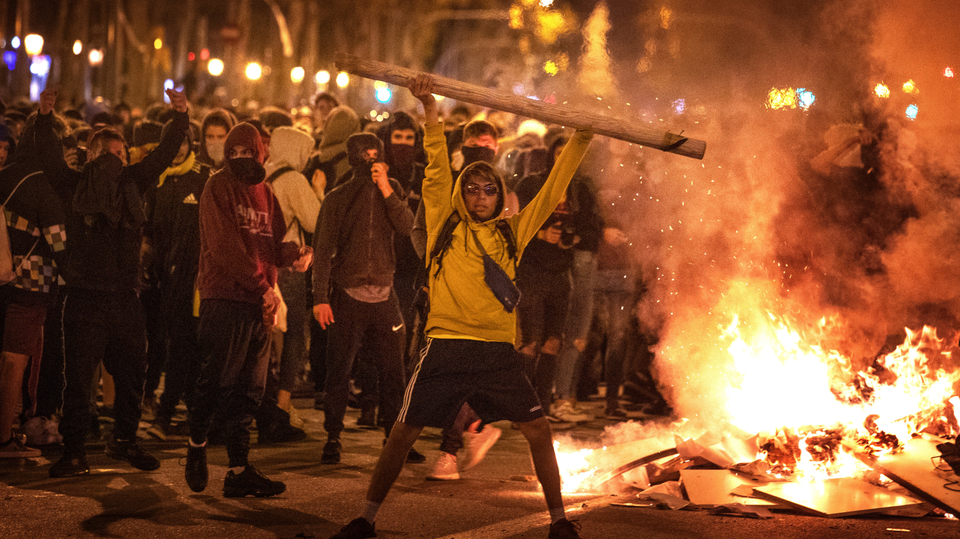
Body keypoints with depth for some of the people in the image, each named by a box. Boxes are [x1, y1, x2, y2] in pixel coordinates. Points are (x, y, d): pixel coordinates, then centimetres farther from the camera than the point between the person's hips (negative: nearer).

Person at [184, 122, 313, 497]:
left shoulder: (264, 192, 18)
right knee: (217, 381, -5)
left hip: (259, 304, 7)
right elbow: (226, 246, -12)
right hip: (225, 298, -7)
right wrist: (263, 287, -15)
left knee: (250, 389, 7)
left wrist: (296, 253, -5)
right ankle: (197, 443, 21)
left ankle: (240, 470, 11)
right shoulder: (219, 187, -3)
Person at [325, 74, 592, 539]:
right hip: (446, 347, -1)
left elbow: (552, 190, 12)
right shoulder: (445, 226, 6)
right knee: (403, 432, 2)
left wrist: (581, 139, 8)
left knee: (539, 431, -2)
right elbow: (437, 170, -2)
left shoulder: (512, 233, 11)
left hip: (498, 351, 2)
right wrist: (430, 110, -10)